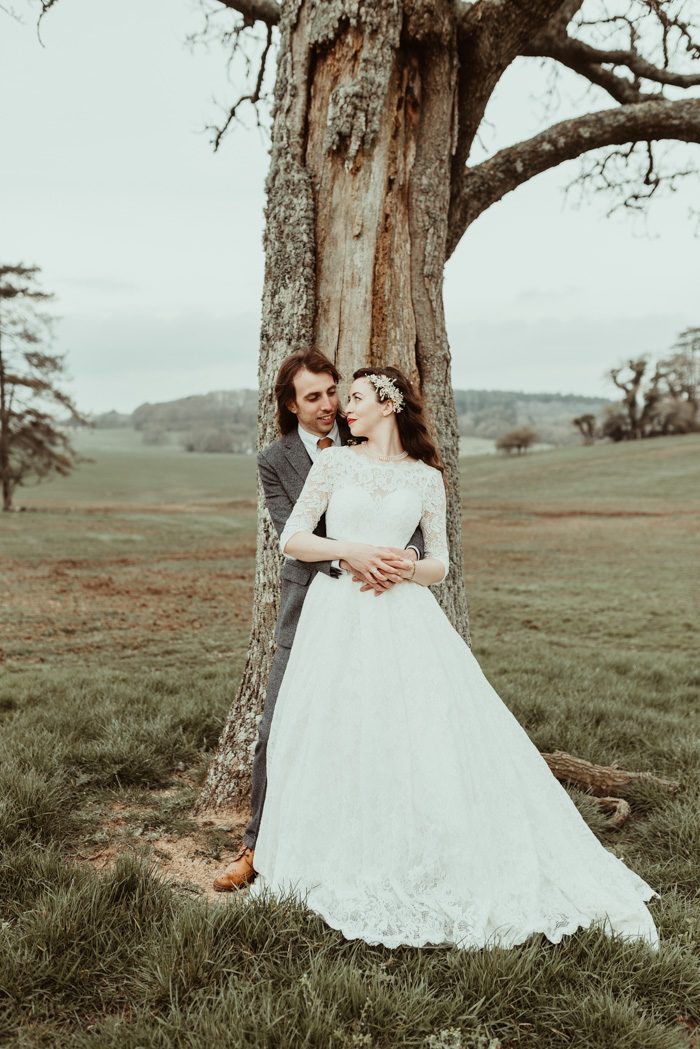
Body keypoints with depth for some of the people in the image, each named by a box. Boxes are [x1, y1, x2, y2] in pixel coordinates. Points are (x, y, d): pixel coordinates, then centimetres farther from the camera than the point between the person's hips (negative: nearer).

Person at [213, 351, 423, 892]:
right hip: (310, 609, 0)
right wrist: (350, 559, -29)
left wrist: (406, 554, -25)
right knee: (277, 731, 3)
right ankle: (259, 846, 20)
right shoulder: (275, 461, 1)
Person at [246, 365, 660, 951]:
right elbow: (292, 539, 3)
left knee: (432, 740, -6)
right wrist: (351, 550, -10)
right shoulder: (334, 462, 8)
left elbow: (440, 564, 9)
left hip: (405, 619, 0)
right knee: (338, 744, 2)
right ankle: (341, 873, 18)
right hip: (339, 617, 1)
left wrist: (410, 568, -12)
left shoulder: (426, 477, 8)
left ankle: (444, 870, 9)